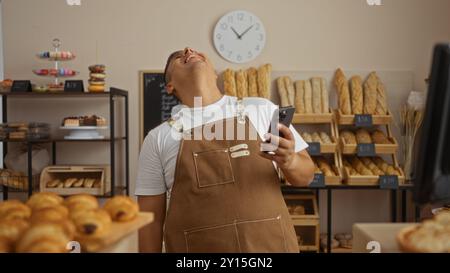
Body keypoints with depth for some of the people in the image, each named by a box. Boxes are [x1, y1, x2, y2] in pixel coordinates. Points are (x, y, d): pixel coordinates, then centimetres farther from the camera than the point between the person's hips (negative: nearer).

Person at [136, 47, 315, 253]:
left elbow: (306, 175, 4)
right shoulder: (158, 139, -1)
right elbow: (151, 218, 2)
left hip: (269, 244, 1)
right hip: (198, 247, 0)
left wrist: (289, 161, -15)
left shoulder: (262, 109, 1)